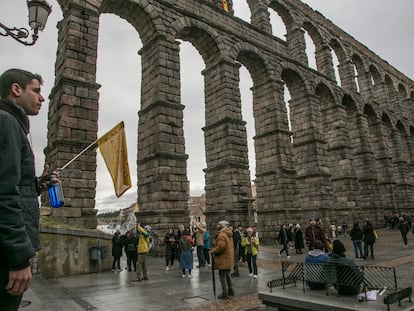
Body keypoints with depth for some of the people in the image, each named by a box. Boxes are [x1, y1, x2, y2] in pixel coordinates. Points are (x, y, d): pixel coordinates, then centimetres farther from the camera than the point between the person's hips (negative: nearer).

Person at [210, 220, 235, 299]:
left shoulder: (221, 235, -20)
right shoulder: (229, 235, 11)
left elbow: (220, 247, -29)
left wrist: (212, 251, -14)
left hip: (223, 260, -9)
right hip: (229, 259, 10)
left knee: (223, 277, 0)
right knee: (227, 275, 22)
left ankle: (225, 294, 6)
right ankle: (231, 290, 31)